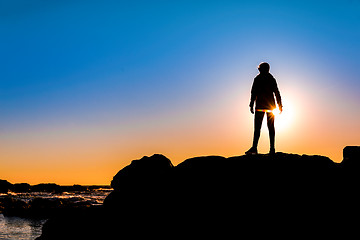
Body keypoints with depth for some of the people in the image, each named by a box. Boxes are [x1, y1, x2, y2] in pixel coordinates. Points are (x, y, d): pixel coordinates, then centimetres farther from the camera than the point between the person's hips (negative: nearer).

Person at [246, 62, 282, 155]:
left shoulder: (257, 79, 1)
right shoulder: (272, 79, 12)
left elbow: (254, 92, -6)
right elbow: (277, 93, 11)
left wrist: (251, 105, -6)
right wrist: (280, 105, 13)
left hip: (260, 106, -4)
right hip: (270, 105, 4)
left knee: (257, 126, -8)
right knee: (271, 127, 4)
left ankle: (254, 147, -20)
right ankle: (272, 148, -2)